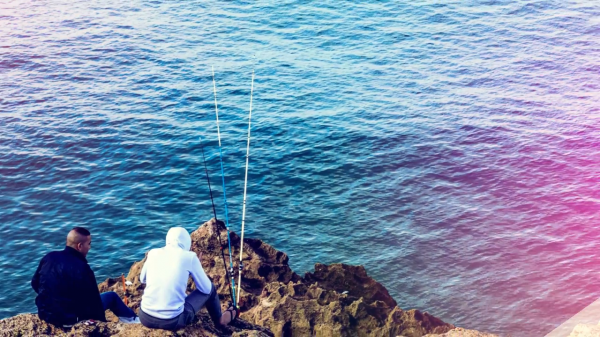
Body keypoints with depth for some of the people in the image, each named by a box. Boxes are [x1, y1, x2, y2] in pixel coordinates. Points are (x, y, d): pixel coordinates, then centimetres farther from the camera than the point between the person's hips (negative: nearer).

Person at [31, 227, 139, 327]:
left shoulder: (49, 257, -3)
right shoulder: (81, 268, -24)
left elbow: (35, 284, 10)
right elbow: (93, 300, -16)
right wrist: (102, 321, 0)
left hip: (44, 312, 7)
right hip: (69, 318, -7)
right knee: (112, 296, 10)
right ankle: (132, 318, 34)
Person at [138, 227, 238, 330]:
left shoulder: (153, 253, 5)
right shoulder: (190, 257, -4)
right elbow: (206, 289, 6)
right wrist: (196, 265, 20)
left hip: (145, 318, 4)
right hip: (172, 322, -3)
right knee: (210, 288, 19)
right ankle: (220, 319, 43)